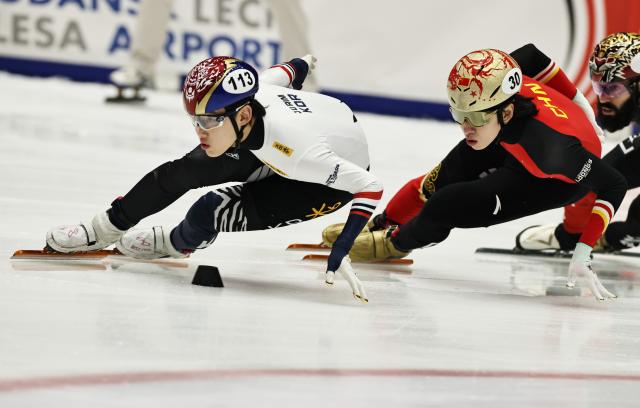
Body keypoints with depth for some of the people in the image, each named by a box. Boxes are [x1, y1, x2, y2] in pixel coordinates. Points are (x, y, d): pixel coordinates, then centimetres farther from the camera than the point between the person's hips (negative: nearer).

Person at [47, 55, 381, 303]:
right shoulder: (246, 98, -26)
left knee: (211, 212, -17)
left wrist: (340, 252, -44)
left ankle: (175, 242, 16)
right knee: (186, 171, -1)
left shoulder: (298, 147, -44)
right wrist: (298, 66, 20)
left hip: (334, 174, -6)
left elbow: (370, 187, -38)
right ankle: (104, 230, 18)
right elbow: (283, 73, -4)